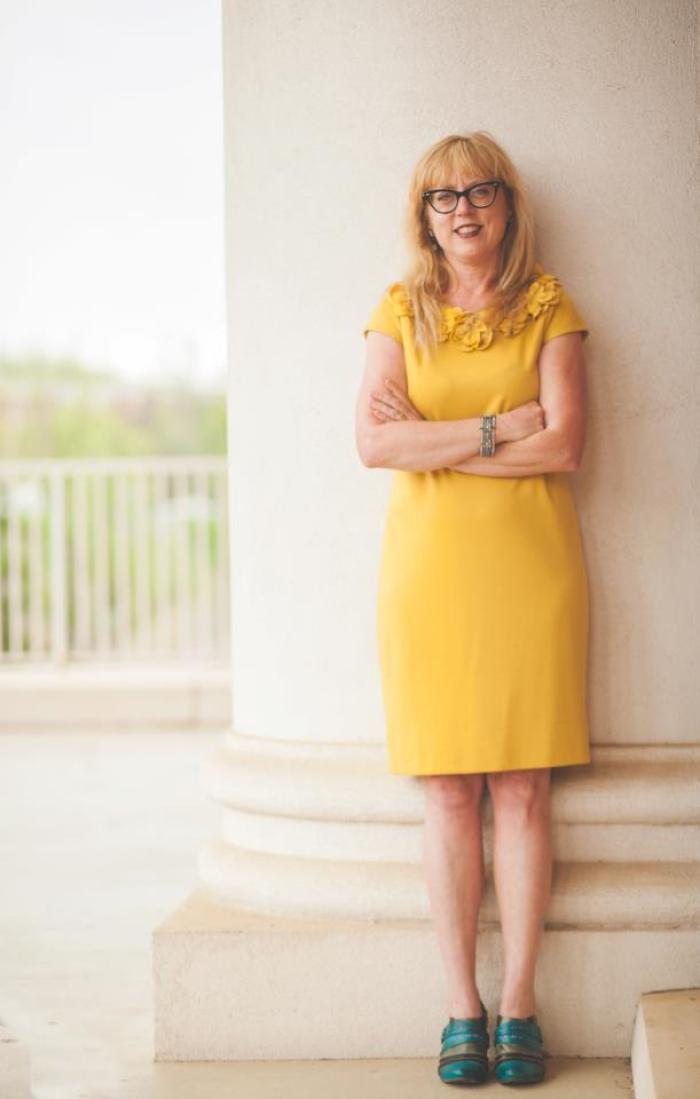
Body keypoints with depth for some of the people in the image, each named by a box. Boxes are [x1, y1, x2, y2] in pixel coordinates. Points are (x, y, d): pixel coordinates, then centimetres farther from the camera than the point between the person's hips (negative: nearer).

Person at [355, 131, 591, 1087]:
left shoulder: (549, 307, 6)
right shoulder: (400, 311, 9)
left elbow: (563, 444, -7)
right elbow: (374, 443, -4)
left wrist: (435, 443, -8)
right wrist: (497, 428, -10)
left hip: (529, 563, -1)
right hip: (429, 565, 1)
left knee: (523, 791, -1)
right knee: (448, 792, 0)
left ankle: (518, 1007, 7)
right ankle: (463, 1009, 8)